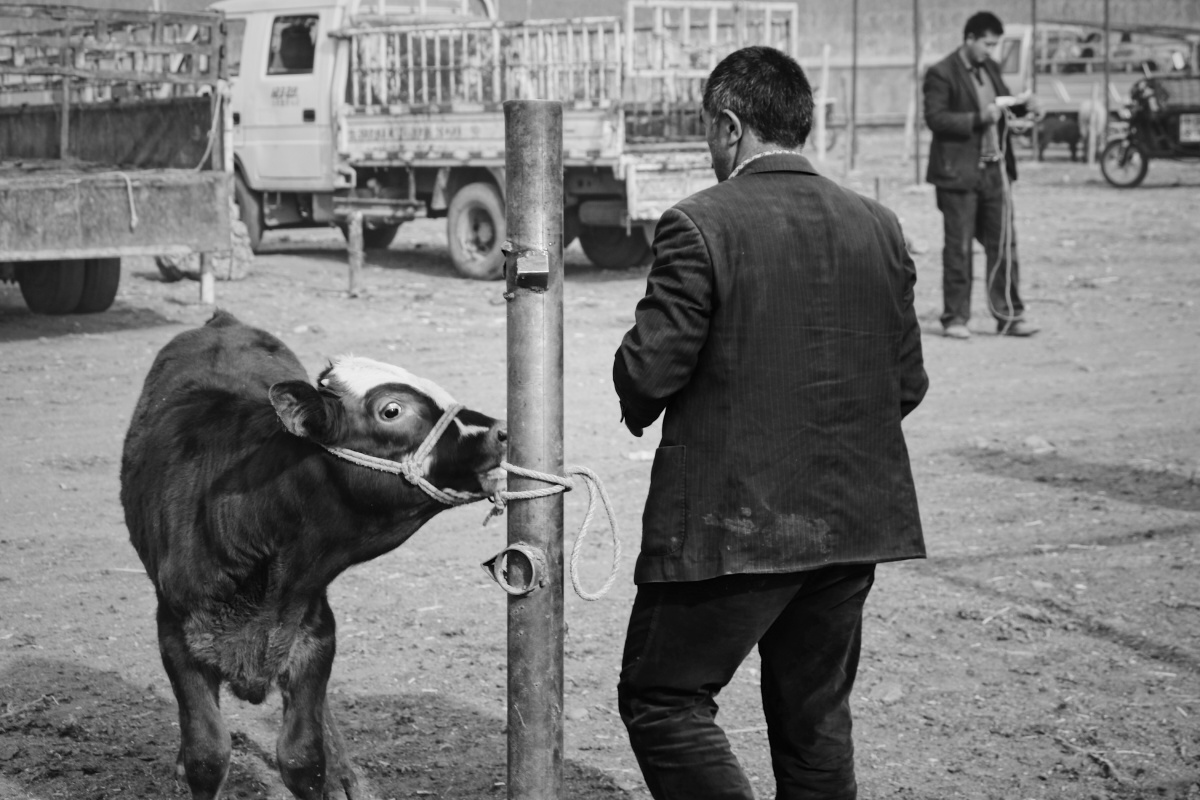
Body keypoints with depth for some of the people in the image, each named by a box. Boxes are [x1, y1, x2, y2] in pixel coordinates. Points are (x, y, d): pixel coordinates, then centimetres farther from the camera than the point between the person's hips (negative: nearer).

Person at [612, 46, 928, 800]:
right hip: (852, 523, 6)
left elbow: (648, 371, -14)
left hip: (732, 527, -6)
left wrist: (640, 409, 7)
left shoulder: (701, 226, -13)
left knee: (661, 699, 7)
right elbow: (908, 384, 8)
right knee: (816, 720, 17)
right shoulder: (879, 227, 4)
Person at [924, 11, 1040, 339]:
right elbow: (935, 118, -16)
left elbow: (1004, 101, 23)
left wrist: (1021, 106, 2)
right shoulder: (941, 74, -10)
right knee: (958, 249, 2)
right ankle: (955, 318, 10)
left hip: (995, 170, 7)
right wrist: (978, 119, -22)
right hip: (959, 173, -6)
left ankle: (1009, 316, 12)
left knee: (1004, 244, 6)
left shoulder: (990, 68, 12)